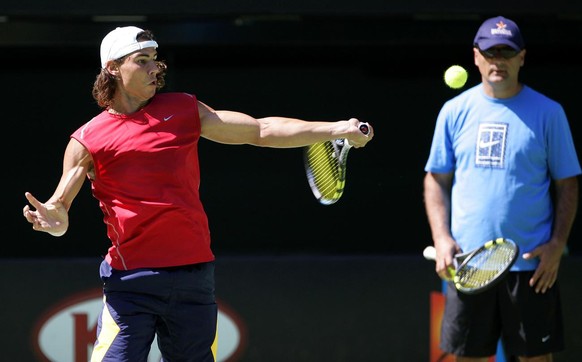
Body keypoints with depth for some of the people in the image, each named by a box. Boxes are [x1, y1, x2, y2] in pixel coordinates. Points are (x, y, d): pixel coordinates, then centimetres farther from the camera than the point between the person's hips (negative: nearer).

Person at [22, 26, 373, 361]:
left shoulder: (183, 110, 10)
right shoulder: (88, 140, 1)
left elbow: (260, 130, 9)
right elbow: (59, 207, 0)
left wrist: (335, 129, 2)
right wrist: (52, 219, -26)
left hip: (194, 275, 3)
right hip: (131, 283, -3)